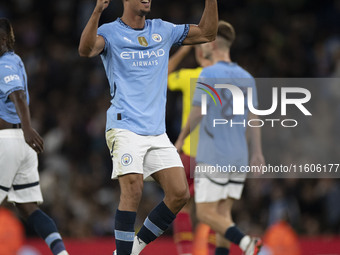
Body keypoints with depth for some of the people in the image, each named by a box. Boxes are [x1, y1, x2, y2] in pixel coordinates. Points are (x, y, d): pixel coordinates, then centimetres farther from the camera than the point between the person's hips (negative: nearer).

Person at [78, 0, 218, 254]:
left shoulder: (162, 31, 15)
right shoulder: (110, 32, -1)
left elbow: (207, 33, 19)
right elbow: (86, 49, -22)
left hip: (157, 131, 6)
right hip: (125, 127, -6)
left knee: (180, 193, -4)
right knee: (133, 190, -20)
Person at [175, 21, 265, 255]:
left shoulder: (209, 74, -10)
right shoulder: (246, 77, 10)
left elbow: (197, 114, -13)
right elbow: (253, 117, 12)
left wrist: (181, 139, 2)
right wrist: (257, 152, 18)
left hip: (212, 158, -7)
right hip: (239, 158, 7)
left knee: (206, 214, -5)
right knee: (223, 214, 10)